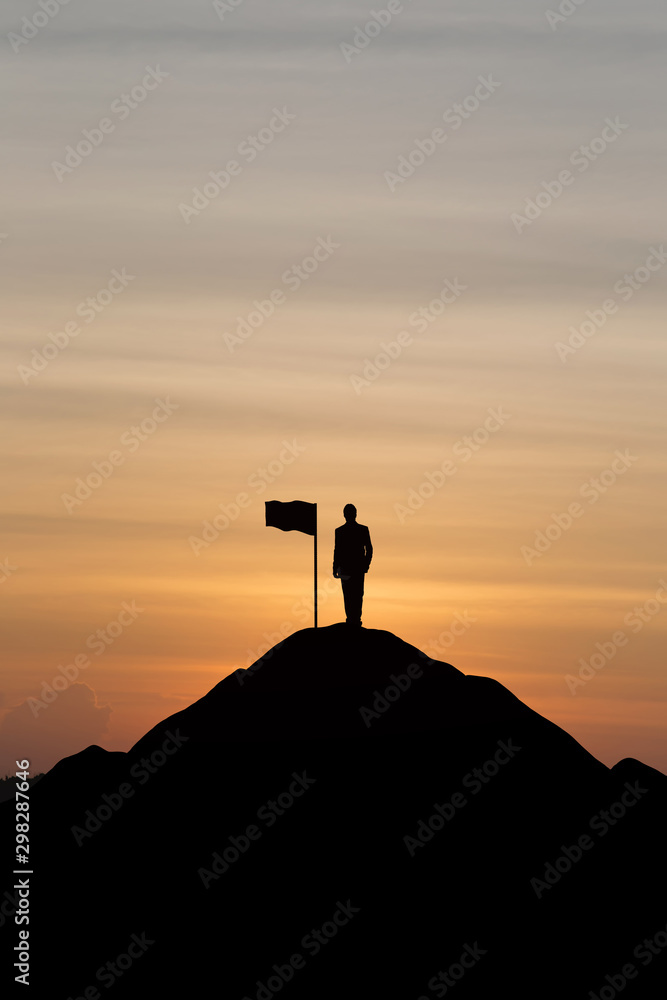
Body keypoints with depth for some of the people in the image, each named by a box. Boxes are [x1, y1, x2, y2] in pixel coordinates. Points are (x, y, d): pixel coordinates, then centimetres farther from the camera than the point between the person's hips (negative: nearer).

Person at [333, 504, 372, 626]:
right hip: (359, 567, 1)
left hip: (345, 567, -1)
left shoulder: (339, 531, -9)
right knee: (358, 594, 9)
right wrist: (366, 565, 12)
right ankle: (357, 619, 5)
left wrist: (335, 569, 0)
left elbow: (337, 551, -7)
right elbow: (369, 549, 0)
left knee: (348, 595, 6)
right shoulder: (363, 529, -4)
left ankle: (350, 618, 2)